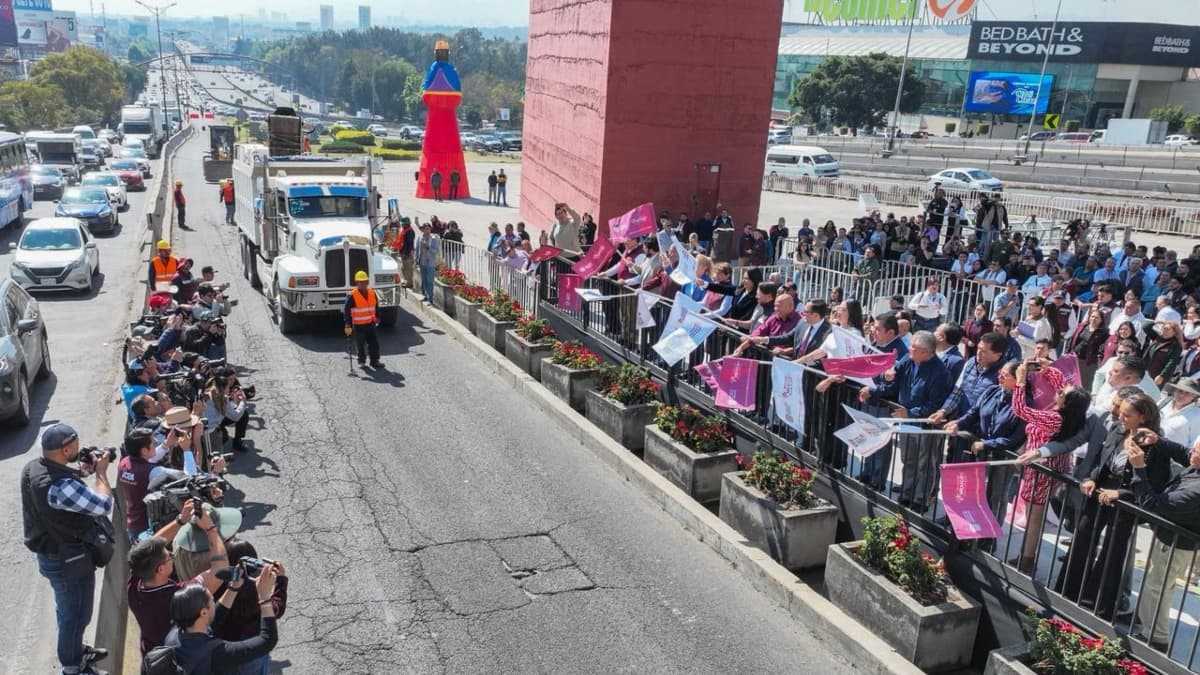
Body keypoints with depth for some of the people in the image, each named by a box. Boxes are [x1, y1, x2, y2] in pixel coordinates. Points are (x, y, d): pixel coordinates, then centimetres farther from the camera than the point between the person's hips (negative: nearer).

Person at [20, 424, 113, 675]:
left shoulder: (32, 468, -6)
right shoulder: (60, 486, -36)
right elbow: (103, 505, -30)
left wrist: (81, 470, -1)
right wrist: (101, 472, -19)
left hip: (51, 552, 10)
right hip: (70, 559, -9)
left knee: (67, 609, 28)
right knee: (76, 614, 11)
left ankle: (76, 651, 49)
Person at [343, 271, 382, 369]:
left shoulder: (372, 293, 3)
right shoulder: (351, 295, -14)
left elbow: (376, 307, 18)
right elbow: (346, 310, -12)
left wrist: (377, 318, 21)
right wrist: (348, 325, -16)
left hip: (371, 324, 4)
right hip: (358, 325, -4)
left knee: (374, 343, 3)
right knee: (361, 344, 7)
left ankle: (375, 360, 11)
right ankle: (362, 361, 24)